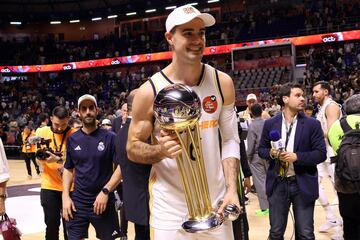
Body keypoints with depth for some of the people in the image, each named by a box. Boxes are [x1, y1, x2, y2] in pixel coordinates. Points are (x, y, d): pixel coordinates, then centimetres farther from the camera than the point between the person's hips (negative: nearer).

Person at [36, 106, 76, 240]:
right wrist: (41, 156, -18)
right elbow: (38, 160, 5)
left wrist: (58, 159, -28)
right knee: (51, 225, 6)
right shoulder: (42, 132, 1)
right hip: (49, 186, 1)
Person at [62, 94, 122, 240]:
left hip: (104, 202, -2)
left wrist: (106, 191, -16)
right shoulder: (72, 139, 5)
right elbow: (68, 169, 10)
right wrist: (65, 196, -1)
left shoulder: (109, 137, -5)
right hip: (77, 203, 2)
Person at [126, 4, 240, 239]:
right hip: (170, 208, -2)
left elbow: (230, 140, 2)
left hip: (215, 202, 3)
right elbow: (132, 149, -3)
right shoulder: (150, 91, -10)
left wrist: (232, 189, -9)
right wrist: (161, 151, -23)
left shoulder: (222, 83, -2)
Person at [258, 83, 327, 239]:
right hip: (277, 184, 1)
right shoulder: (270, 124, 3)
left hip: (303, 185, -1)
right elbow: (261, 149, 10)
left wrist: (297, 157, -18)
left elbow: (321, 154, -6)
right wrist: (271, 153, -13)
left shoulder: (312, 124, -2)